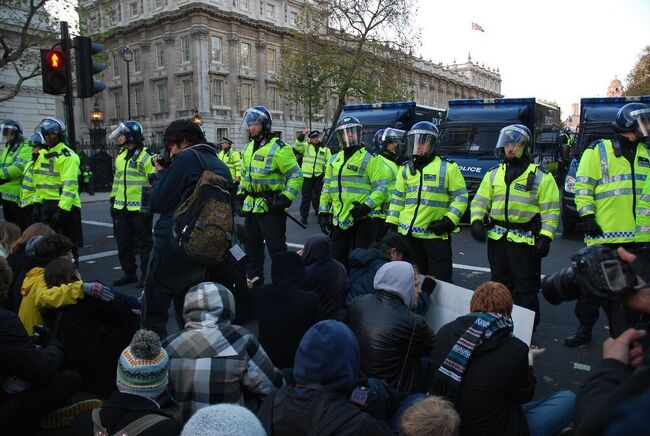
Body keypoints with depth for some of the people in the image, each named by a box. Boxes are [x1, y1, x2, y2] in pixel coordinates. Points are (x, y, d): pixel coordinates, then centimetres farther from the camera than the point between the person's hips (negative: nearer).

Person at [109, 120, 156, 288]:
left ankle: (146, 274, 13)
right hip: (122, 207, 8)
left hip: (140, 208, -8)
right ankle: (129, 273, 24)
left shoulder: (145, 155, -10)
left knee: (144, 243, 2)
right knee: (123, 243, 12)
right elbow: (117, 178, 21)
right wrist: (113, 200, 18)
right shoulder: (120, 155, 14)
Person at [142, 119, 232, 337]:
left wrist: (162, 173, 8)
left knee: (153, 315, 3)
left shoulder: (186, 158, -8)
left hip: (172, 247, -7)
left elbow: (156, 203, -10)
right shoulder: (222, 167, 13)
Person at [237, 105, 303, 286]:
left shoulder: (278, 148, -13)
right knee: (252, 245, 18)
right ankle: (253, 278, 33)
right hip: (251, 206, 8)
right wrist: (241, 194, 16)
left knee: (276, 247, -3)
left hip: (271, 207, -8)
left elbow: (296, 176, -14)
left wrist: (286, 198, -20)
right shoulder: (248, 148, 13)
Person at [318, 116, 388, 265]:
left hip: (362, 220, -6)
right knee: (338, 261, 16)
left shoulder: (370, 158, -4)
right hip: (338, 220, 6)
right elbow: (326, 188, 18)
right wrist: (323, 212, 11)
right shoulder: (334, 160, 15)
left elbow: (381, 188, -9)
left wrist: (367, 206, -22)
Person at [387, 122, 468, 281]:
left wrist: (449, 220, -14)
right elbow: (398, 198, 16)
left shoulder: (447, 167, -3)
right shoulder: (406, 169, 13)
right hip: (408, 233, 5)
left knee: (440, 278, -1)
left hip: (436, 234, -5)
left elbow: (461, 196, -4)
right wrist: (391, 223, 9)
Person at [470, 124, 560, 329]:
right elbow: (480, 201, 11)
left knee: (525, 289, 2)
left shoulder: (540, 176, -3)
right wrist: (476, 221, -6)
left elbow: (551, 210, -5)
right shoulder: (493, 174, 11)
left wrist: (545, 237, -14)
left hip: (525, 240, -5)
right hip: (496, 239, 5)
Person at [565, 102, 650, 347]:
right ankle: (584, 330, 17)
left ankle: (624, 335, 25)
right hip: (603, 233, -5)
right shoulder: (598, 151, -4)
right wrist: (586, 216, -15)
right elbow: (582, 187, -8)